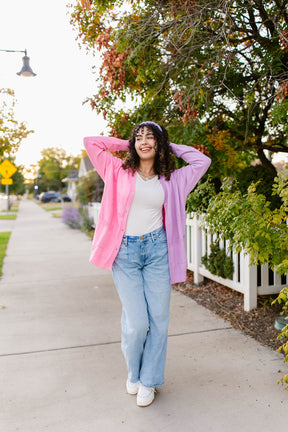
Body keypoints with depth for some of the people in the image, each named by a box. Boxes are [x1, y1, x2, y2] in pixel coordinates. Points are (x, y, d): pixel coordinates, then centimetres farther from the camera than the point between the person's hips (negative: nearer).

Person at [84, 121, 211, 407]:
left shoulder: (169, 180, 10)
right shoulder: (119, 171, 5)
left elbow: (201, 161, 18)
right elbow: (90, 142, 6)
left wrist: (170, 146, 16)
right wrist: (126, 145, 11)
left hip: (157, 250, 2)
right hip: (125, 253, -2)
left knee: (159, 319, 4)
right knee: (137, 322, -5)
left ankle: (148, 381, 25)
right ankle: (133, 373, 27)